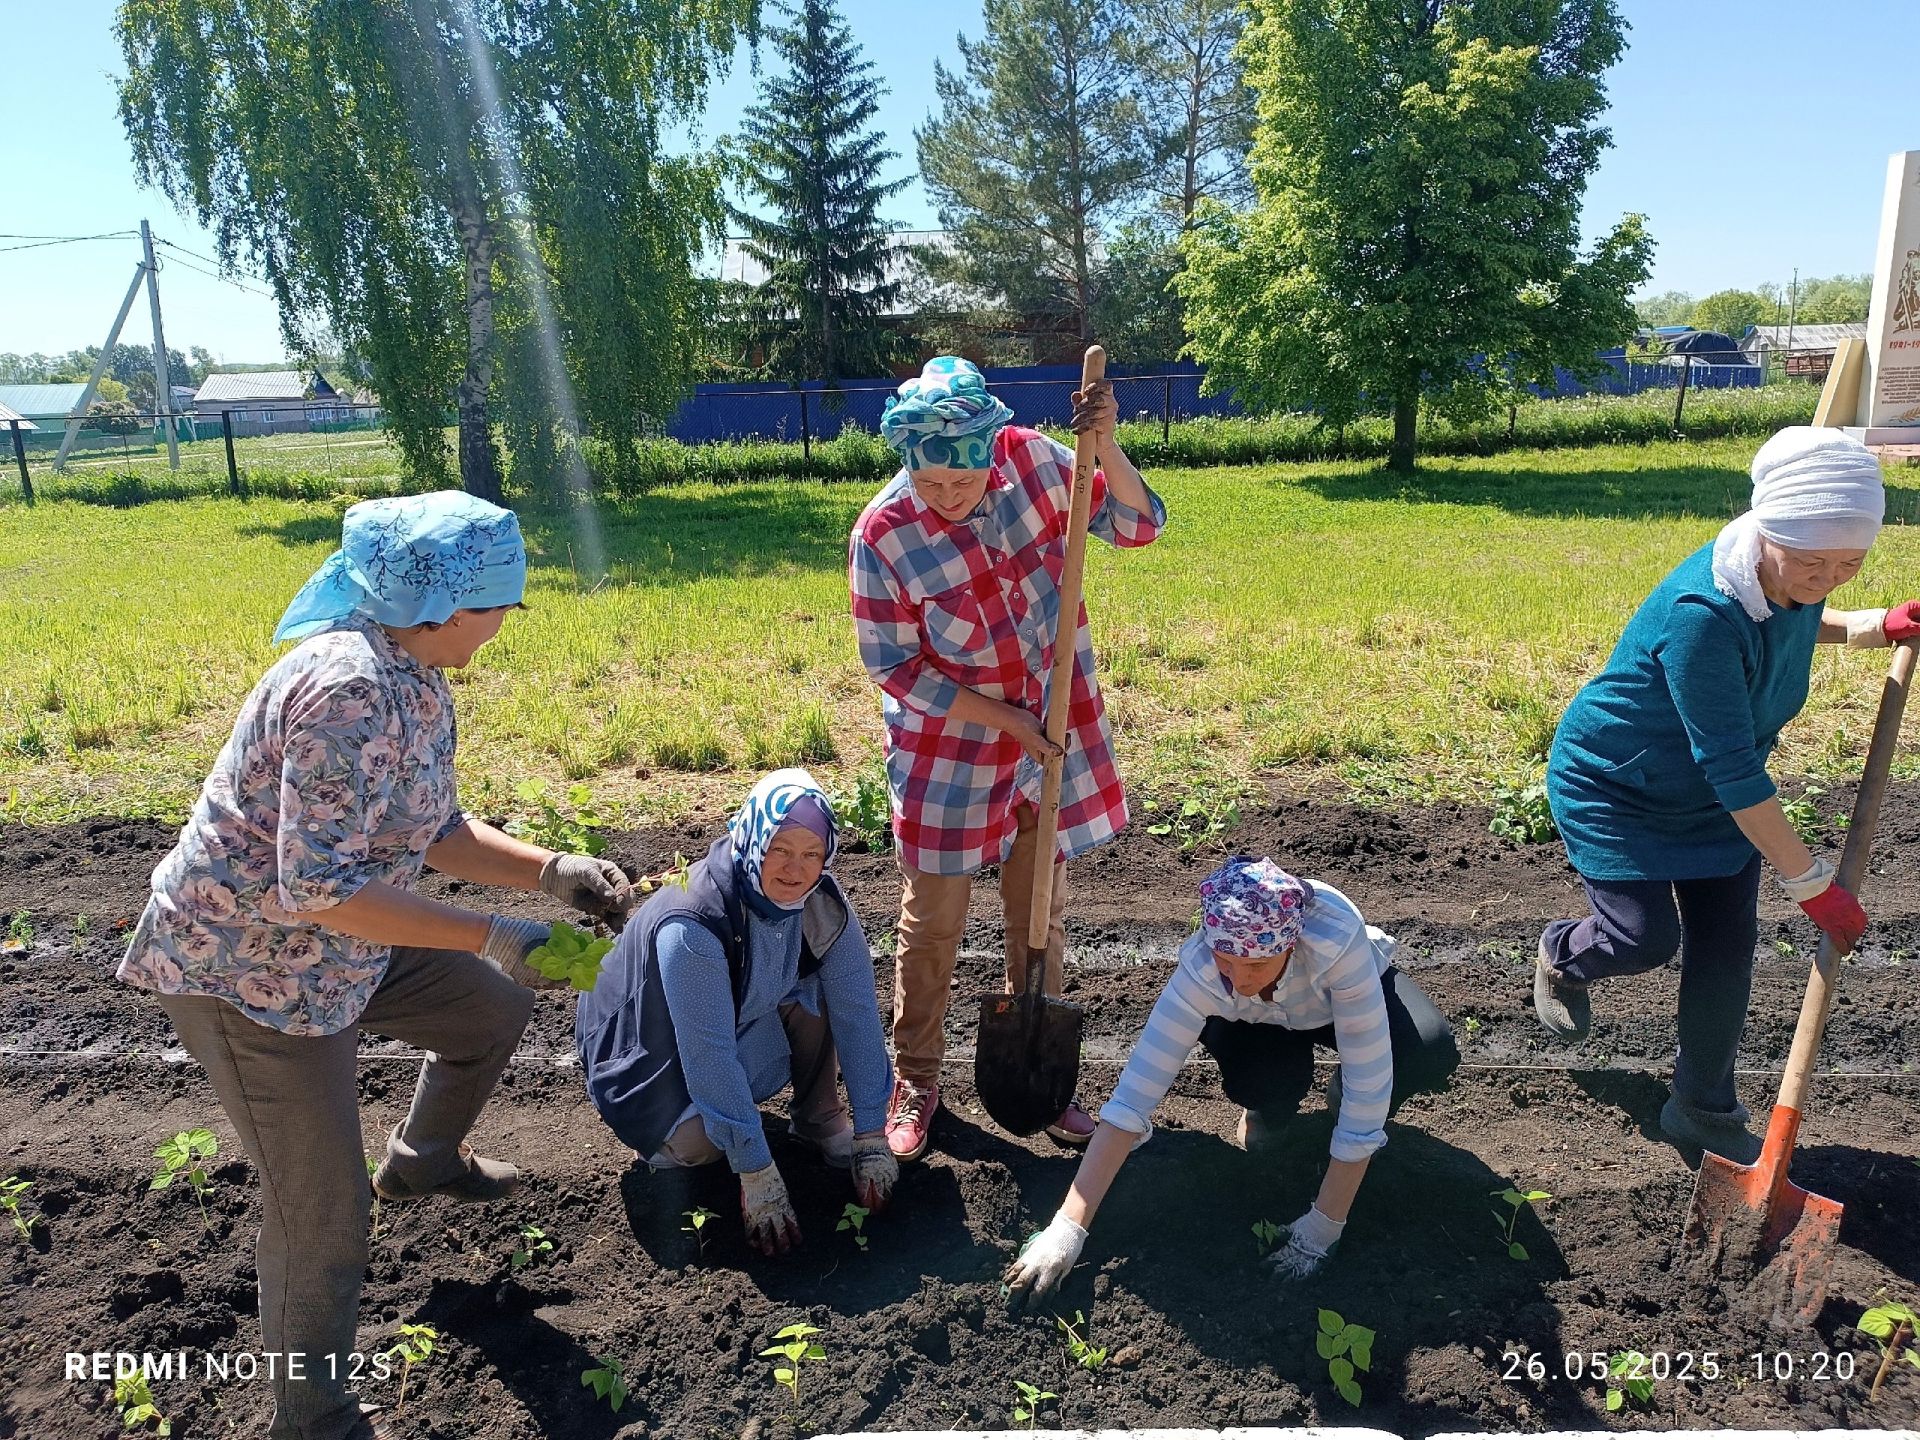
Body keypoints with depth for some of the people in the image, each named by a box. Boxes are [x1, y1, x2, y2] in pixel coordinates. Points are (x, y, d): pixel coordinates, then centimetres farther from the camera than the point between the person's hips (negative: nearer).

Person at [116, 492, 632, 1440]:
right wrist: (490, 936, -29)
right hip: (246, 970, -9)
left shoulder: (418, 681, -1)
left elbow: (435, 831, 8)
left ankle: (422, 1160, 47)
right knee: (321, 1212, 0)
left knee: (493, 1009, 21)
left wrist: (553, 872, -4)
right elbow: (318, 888, -32)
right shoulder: (348, 691, -31)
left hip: (339, 952, 9)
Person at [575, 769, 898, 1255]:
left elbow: (856, 1011, -17)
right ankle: (673, 1130, 4)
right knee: (696, 1143, -31)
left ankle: (820, 1118, 0)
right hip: (651, 1045, -5)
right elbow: (709, 1054, -36)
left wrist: (871, 1135, -17)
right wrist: (757, 1176, -33)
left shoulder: (822, 903, -21)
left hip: (747, 1015, 5)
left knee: (822, 987, -20)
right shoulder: (692, 924, -38)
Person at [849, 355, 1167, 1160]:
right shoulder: (883, 534, -19)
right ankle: (915, 1080, 29)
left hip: (1057, 737, 3)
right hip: (948, 750, -3)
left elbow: (1138, 526, -6)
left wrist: (1105, 444, -23)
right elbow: (891, 665, -13)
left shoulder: (1030, 459, -11)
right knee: (932, 924, 8)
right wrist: (1002, 718, -15)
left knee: (1042, 916, 14)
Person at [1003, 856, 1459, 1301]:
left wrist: (1322, 1228, -37)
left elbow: (1368, 1087, -39)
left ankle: (1340, 1097, 4)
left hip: (1345, 992, 0)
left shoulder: (1338, 938, -44)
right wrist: (1068, 1229, -45)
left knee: (1430, 1055, -30)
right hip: (1258, 1022, 0)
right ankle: (1267, 1110, 6)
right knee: (1264, 1081, -33)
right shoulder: (1200, 972, -38)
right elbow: (1131, 1098, -39)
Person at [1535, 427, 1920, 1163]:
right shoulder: (1702, 613, -37)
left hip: (1710, 794, 7)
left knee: (1726, 949, 5)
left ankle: (1703, 1109, 24)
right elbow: (1733, 769, -34)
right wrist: (1814, 885, -28)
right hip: (1615, 786, -7)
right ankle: (1561, 956, 29)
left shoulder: (1790, 580, -13)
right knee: (1644, 940, -9)